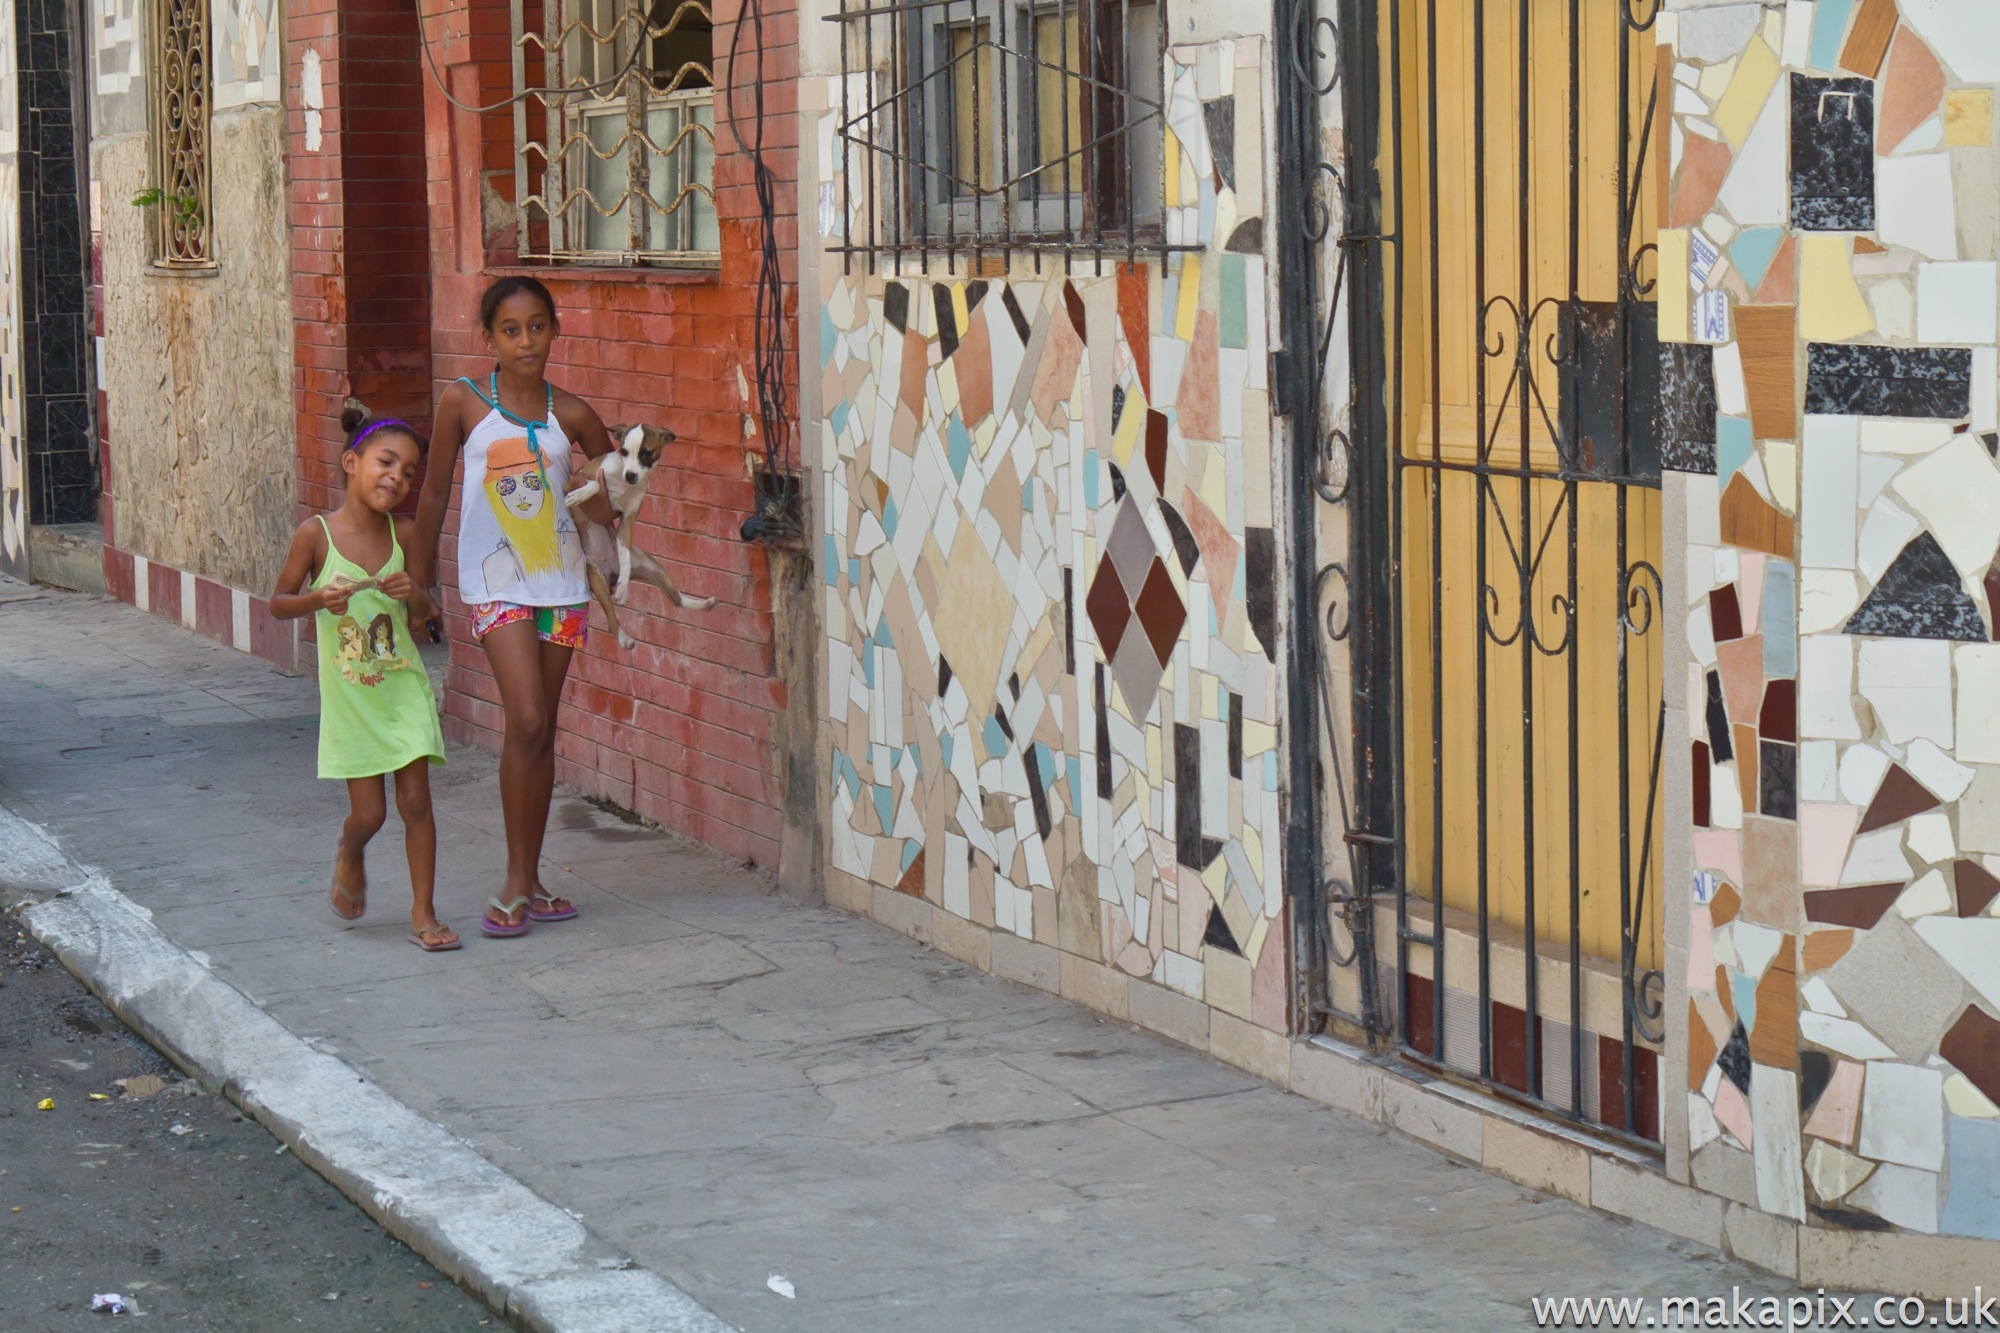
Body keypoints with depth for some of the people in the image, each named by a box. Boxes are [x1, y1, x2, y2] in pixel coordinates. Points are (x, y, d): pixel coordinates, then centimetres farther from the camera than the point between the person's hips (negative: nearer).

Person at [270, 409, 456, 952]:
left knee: (415, 799, -1)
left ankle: (423, 913, 9)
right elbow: (278, 603, -2)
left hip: (403, 687, 2)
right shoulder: (316, 534, -10)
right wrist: (317, 599, -21)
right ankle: (350, 856, 37)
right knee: (368, 812, 1)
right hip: (350, 697, -2)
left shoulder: (403, 533, -2)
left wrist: (415, 594, -13)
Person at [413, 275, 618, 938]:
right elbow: (434, 493, 5)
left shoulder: (570, 413, 3)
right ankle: (516, 883, -8)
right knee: (527, 721, -16)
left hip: (561, 580, 3)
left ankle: (530, 880, 18)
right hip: (496, 583, -3)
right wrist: (419, 580, 8)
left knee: (541, 732, 8)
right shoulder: (464, 401, -3)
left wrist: (604, 501, -4)